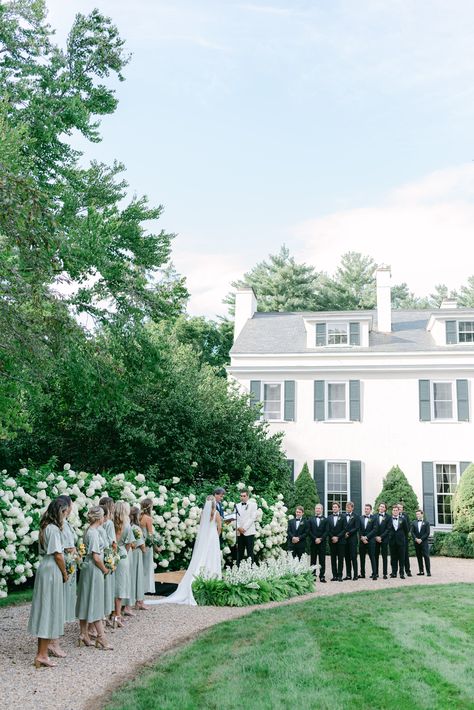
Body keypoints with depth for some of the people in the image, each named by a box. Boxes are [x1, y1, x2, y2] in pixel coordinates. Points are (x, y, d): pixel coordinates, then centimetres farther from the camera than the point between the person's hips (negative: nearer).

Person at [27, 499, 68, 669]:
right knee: (49, 610, -4)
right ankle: (42, 655, -1)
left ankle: (42, 650, 21)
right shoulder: (54, 529, -15)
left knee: (44, 608, 13)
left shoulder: (45, 527, 11)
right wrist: (65, 573, -4)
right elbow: (57, 555, -16)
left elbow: (45, 550, 12)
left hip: (44, 568, 9)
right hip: (52, 571, -9)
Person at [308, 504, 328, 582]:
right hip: (313, 542, 1)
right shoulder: (311, 519, 10)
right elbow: (309, 531, 3)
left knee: (322, 560, -1)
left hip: (322, 542, -1)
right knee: (313, 560, 4)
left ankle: (322, 576, 1)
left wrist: (320, 539, -12)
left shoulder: (325, 520, 6)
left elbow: (326, 531, -1)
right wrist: (315, 539, -10)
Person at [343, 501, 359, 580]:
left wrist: (348, 533, -12)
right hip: (345, 539, 4)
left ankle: (355, 575, 1)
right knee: (347, 557, 6)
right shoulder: (343, 516, 11)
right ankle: (348, 575, 11)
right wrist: (344, 534, -7)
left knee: (353, 557, -4)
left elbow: (357, 528, -7)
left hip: (352, 539, -4)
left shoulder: (355, 517, 0)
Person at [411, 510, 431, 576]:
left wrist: (421, 539, -12)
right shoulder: (414, 523, 12)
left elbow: (427, 533, -3)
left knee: (426, 556, -8)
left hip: (424, 542, -3)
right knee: (419, 557, 5)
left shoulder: (426, 523, 3)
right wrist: (416, 539, -9)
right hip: (416, 542, 3)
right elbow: (412, 532, 6)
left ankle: (428, 571, -7)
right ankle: (421, 571, 10)